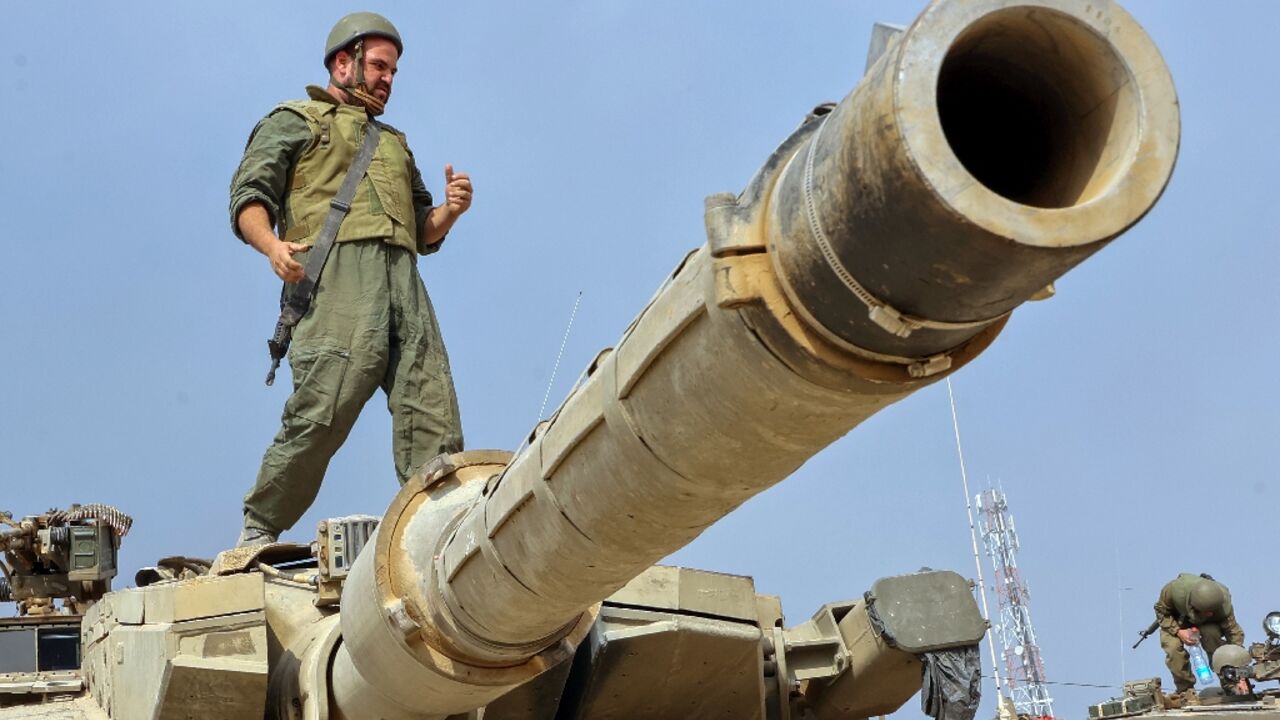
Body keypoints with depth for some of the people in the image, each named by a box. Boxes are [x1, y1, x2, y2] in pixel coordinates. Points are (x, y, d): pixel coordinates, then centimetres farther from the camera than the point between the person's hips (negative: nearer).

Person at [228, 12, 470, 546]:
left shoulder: (394, 143, 36)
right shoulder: (295, 121, 18)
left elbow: (424, 234, 32)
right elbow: (248, 197, 5)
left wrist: (449, 211, 9)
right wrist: (272, 245, -16)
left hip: (403, 282, 6)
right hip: (337, 276, -6)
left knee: (433, 418, -8)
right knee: (321, 413, -16)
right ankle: (258, 531, -3)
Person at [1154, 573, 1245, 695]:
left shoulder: (1223, 603, -38)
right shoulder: (1175, 589, -41)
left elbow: (1235, 635, -34)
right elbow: (1161, 610, -19)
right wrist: (1178, 632, -35)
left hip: (1207, 624, 0)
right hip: (1176, 622, 0)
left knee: (1212, 634, -34)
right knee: (1173, 646, -29)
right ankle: (1185, 690, -6)